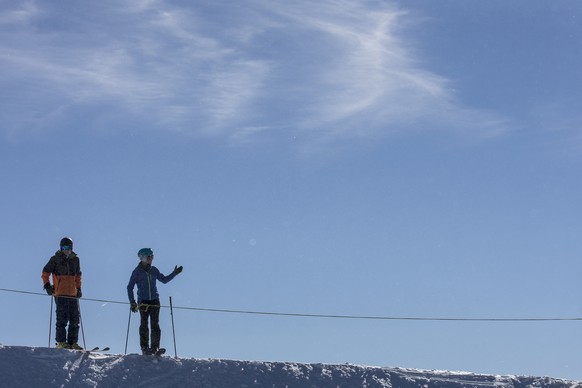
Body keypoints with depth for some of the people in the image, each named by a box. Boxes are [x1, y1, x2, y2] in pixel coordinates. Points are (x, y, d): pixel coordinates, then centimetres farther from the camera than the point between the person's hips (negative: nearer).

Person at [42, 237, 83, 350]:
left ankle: (72, 342, 8)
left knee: (75, 319, 3)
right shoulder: (55, 259, 1)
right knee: (62, 318, -7)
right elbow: (45, 273, 5)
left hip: (73, 294, 5)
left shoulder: (75, 259, 13)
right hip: (60, 294, -5)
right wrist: (47, 285, -5)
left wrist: (78, 288, 17)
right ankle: (61, 342, -3)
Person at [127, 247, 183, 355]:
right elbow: (130, 287, 3)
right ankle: (145, 348, -3)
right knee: (144, 324, -6)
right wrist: (132, 302, -4)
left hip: (154, 301, 3)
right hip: (143, 301, -3)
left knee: (155, 324, -3)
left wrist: (174, 273, 15)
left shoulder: (154, 270, 10)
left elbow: (164, 279, 23)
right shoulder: (137, 272, 0)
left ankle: (155, 347, -1)